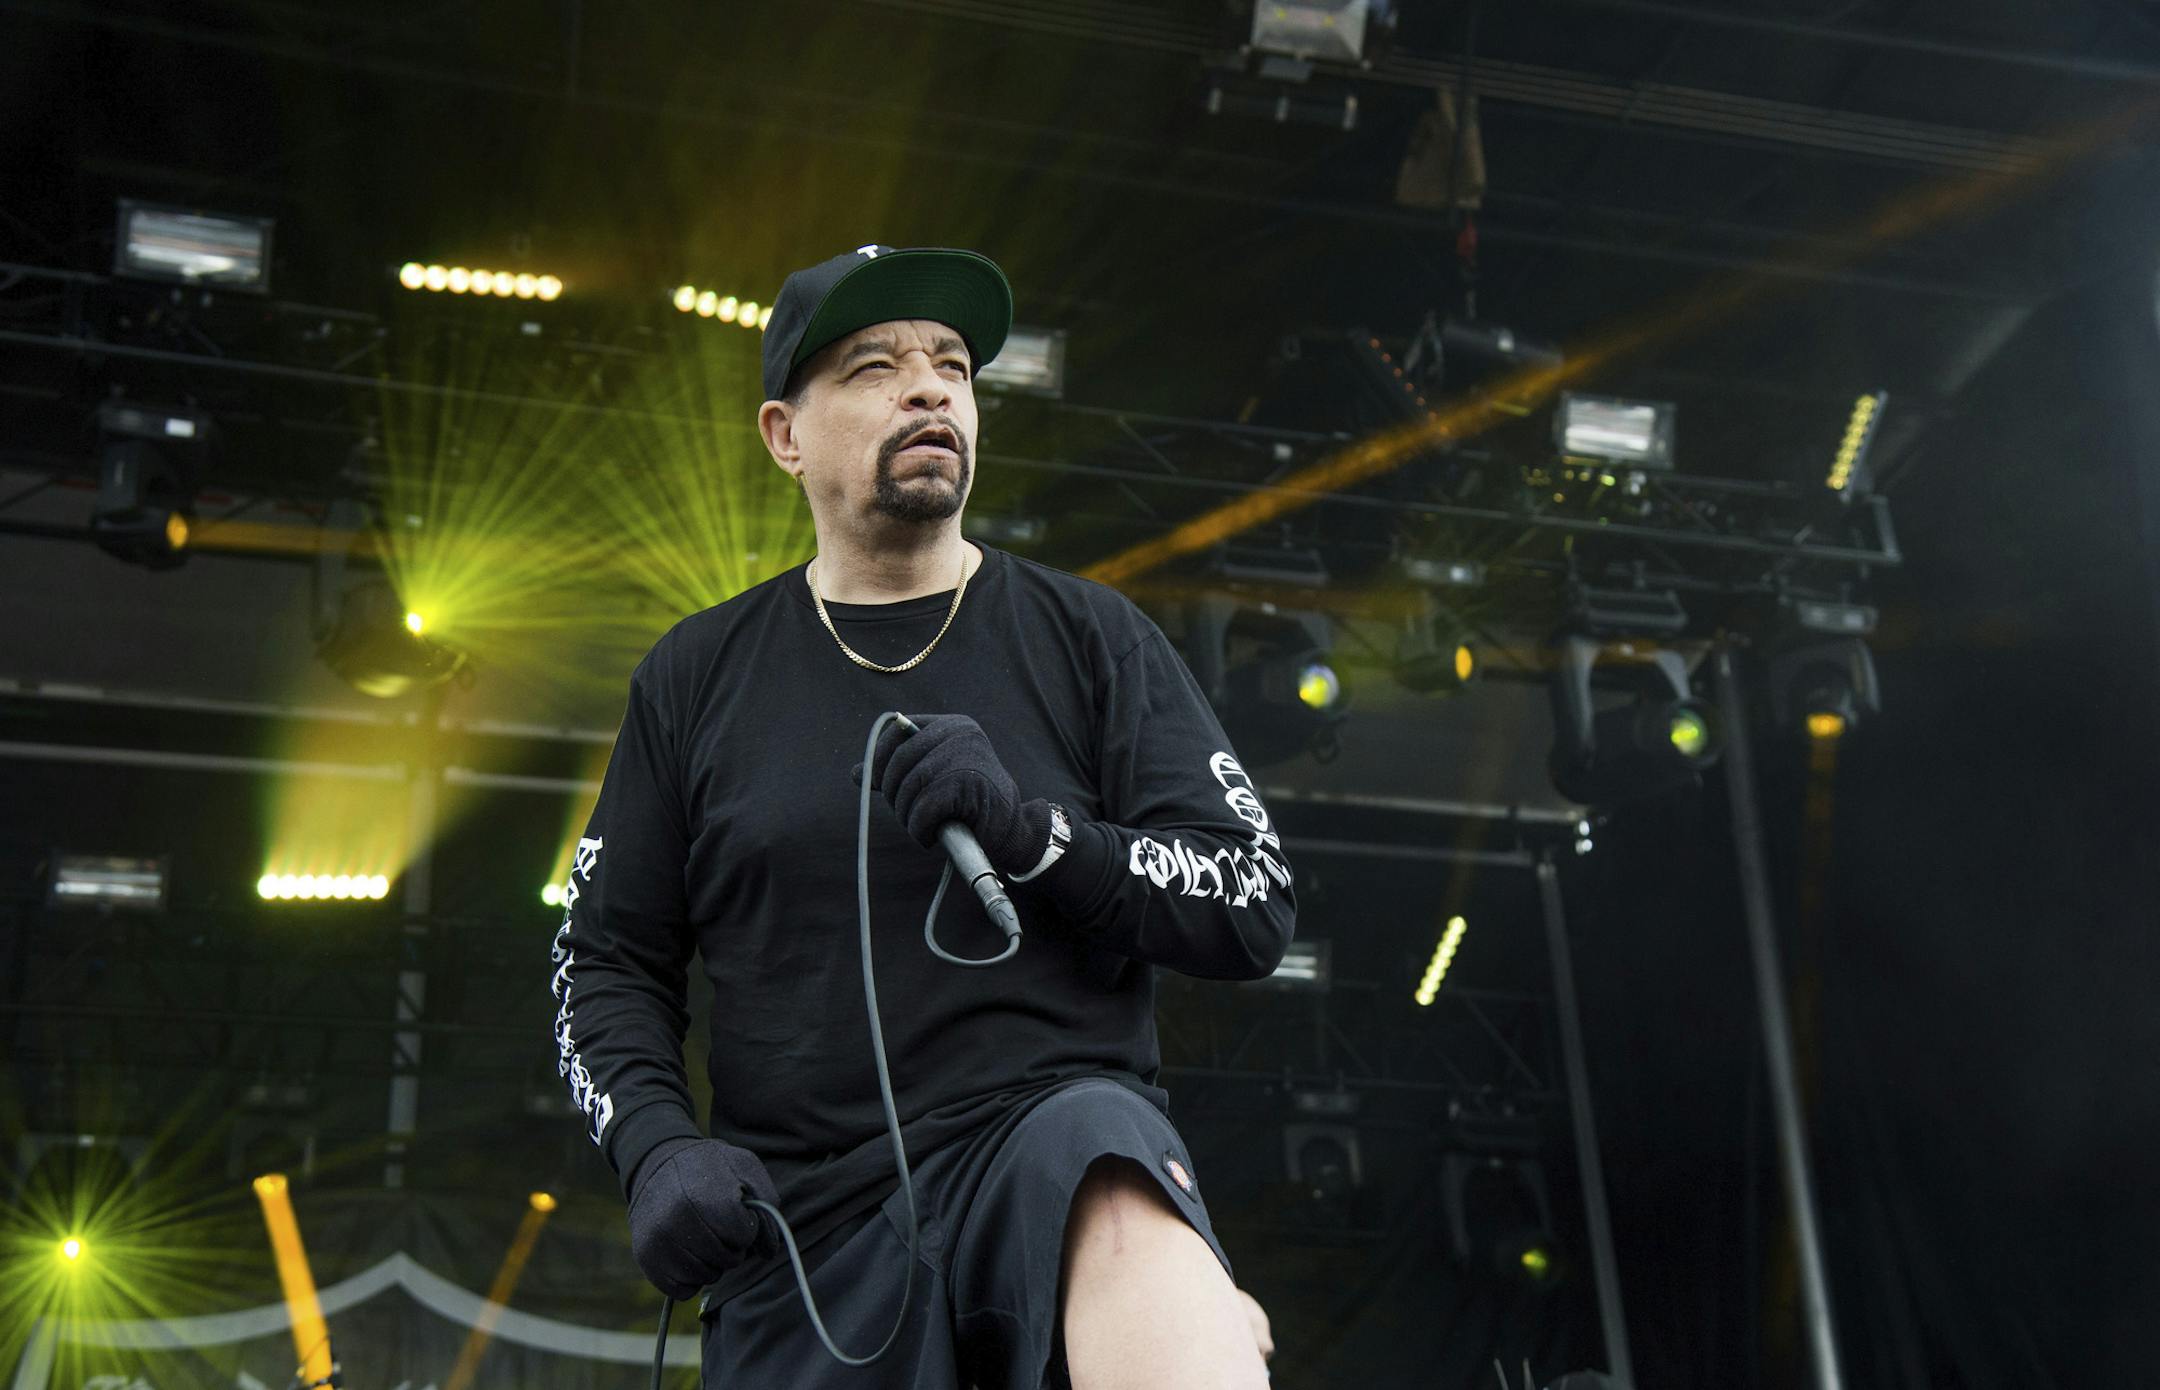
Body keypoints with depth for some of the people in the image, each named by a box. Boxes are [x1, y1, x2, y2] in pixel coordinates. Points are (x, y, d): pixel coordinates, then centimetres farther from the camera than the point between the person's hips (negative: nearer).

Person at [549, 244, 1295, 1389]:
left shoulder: (1088, 637, 8)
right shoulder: (698, 677, 12)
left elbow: (1253, 903, 1)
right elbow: (605, 961, 15)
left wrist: (1025, 830, -14)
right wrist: (657, 1148, -4)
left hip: (1054, 1128, -2)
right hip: (798, 1218, 3)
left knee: (1123, 1219, -35)